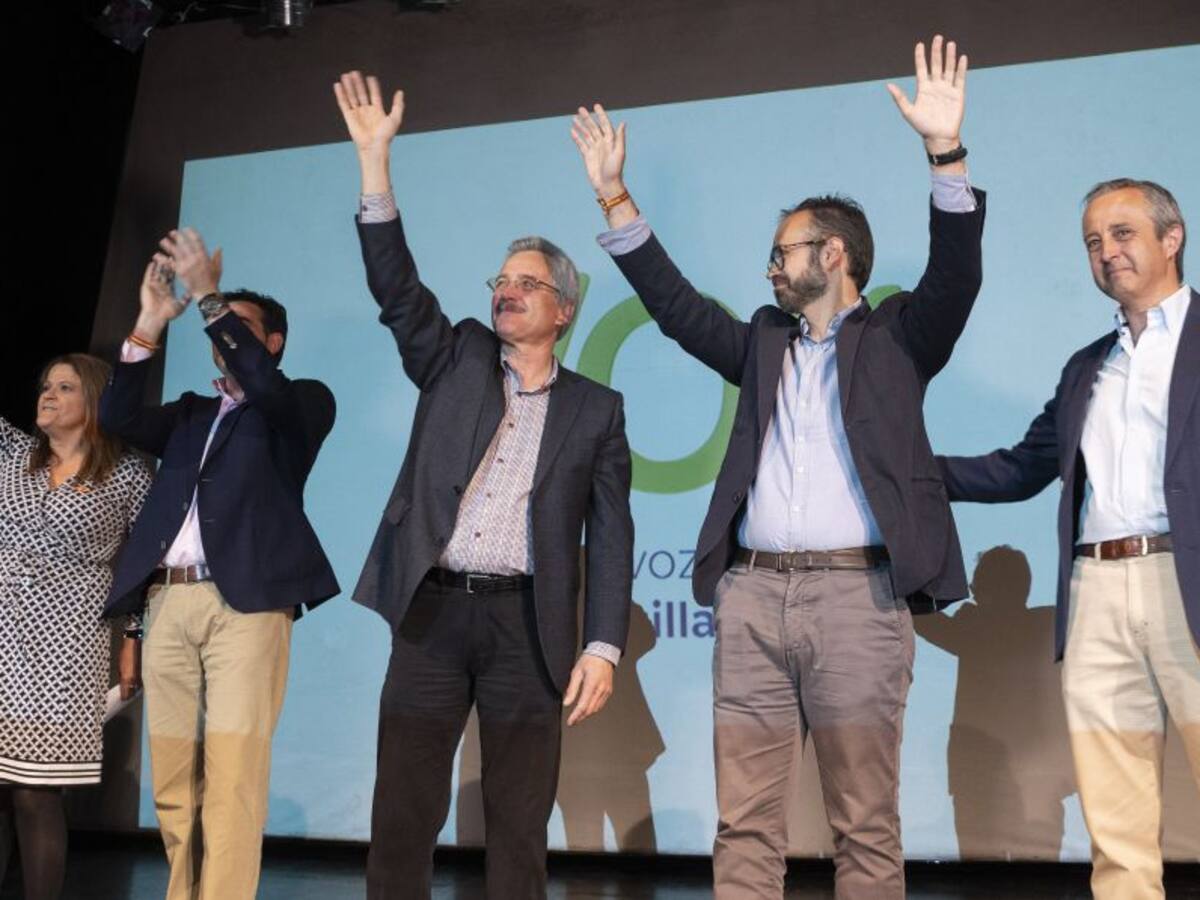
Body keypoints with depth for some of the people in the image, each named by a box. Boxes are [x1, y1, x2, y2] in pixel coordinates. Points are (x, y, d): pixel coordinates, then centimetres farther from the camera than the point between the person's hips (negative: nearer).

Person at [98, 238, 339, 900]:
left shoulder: (303, 403, 10)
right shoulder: (191, 413, 25)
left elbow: (265, 386, -11)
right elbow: (118, 417, 10)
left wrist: (209, 297, -13)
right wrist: (151, 322, 2)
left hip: (245, 603, -5)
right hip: (169, 604, 5)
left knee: (231, 777, -11)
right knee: (172, 781, 5)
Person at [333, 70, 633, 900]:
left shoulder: (595, 408, 8)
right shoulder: (457, 358, 13)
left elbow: (610, 535, 3)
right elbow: (395, 287, 0)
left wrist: (602, 647, -7)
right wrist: (376, 158, -7)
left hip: (526, 624, -1)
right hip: (432, 613, 1)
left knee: (519, 827, 4)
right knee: (402, 817, 2)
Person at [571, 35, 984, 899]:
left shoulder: (895, 337, 9)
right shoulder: (766, 341, 22)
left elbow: (956, 276, -5)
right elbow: (675, 302, 19)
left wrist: (947, 152, -17)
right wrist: (615, 196, 14)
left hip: (856, 595, -4)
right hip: (752, 596, 4)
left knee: (865, 825, 1)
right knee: (744, 821, 5)